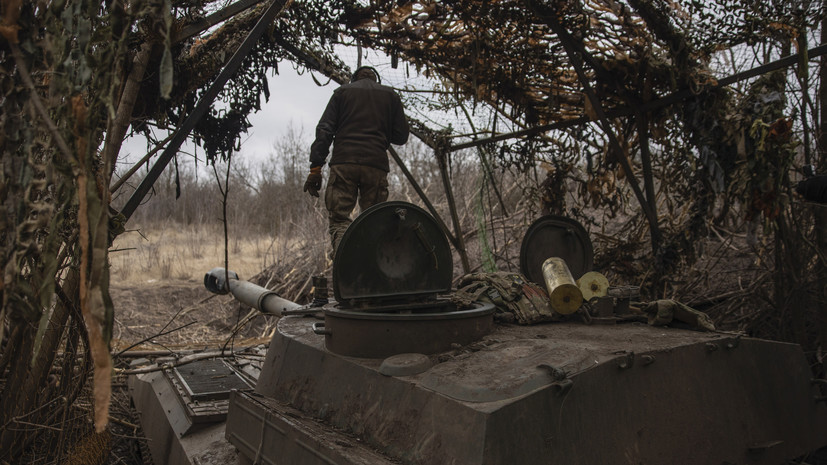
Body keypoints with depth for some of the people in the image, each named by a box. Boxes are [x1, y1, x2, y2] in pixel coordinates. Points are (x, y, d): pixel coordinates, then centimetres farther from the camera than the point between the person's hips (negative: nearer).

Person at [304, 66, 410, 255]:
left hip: (343, 163, -1)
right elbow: (401, 136, 14)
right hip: (377, 165, 1)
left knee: (338, 218, -4)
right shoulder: (391, 95, 20)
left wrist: (315, 168, 1)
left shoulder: (343, 91, 17)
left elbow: (324, 130, 5)